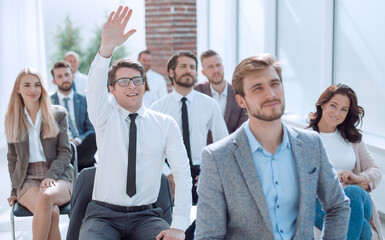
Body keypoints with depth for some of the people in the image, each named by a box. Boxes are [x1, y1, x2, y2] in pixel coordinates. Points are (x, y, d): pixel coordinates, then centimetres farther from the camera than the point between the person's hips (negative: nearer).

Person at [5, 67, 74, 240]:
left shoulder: (58, 114, 9)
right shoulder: (12, 119, 14)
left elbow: (65, 152, 4)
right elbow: (13, 158, 18)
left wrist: (51, 175, -13)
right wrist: (15, 190, 9)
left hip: (57, 176, 0)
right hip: (27, 179, 1)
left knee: (46, 197, -38)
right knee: (52, 212, -32)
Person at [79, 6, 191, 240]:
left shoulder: (165, 124, 3)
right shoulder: (105, 117, 2)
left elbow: (182, 173, -3)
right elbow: (95, 87, -19)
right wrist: (107, 48, -39)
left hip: (145, 216, 1)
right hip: (103, 215, 0)